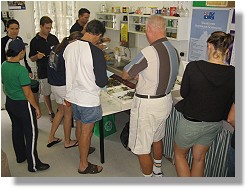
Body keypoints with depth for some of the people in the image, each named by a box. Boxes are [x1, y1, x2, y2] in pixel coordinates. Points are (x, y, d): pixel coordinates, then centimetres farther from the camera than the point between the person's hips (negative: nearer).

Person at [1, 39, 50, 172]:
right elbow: (28, 94, -22)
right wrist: (36, 108, -11)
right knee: (31, 133, 4)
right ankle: (33, 165, 14)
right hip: (23, 105, -8)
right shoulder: (21, 70, -26)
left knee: (16, 129, 22)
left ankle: (20, 156, 40)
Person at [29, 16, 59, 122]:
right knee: (46, 94, 9)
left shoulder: (54, 38, 5)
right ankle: (51, 113, 26)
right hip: (44, 72, -2)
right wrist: (37, 56, -21)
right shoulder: (35, 41, -4)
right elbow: (31, 59, 0)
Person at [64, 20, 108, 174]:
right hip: (89, 99, -6)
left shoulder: (69, 47, -3)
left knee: (79, 125, 25)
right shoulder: (96, 52, -23)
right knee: (86, 131, 9)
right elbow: (102, 82, -20)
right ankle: (84, 165, 26)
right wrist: (105, 80, 2)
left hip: (73, 95, 7)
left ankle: (83, 149, 49)